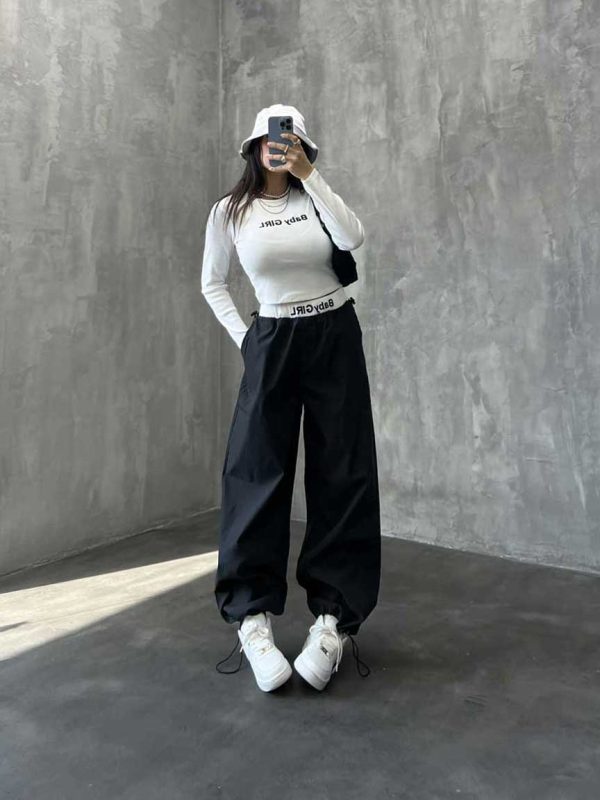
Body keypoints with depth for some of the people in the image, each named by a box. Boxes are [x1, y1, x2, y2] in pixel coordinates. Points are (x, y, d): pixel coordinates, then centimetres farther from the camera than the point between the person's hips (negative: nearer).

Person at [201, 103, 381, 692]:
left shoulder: (316, 197, 7)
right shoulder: (229, 212, 4)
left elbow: (354, 237, -14)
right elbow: (212, 283, 13)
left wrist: (308, 174, -15)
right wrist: (242, 339, 3)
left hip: (335, 338, 1)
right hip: (272, 343, -1)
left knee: (342, 474, -2)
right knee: (257, 472, -7)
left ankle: (334, 618, 7)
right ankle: (252, 617, 3)